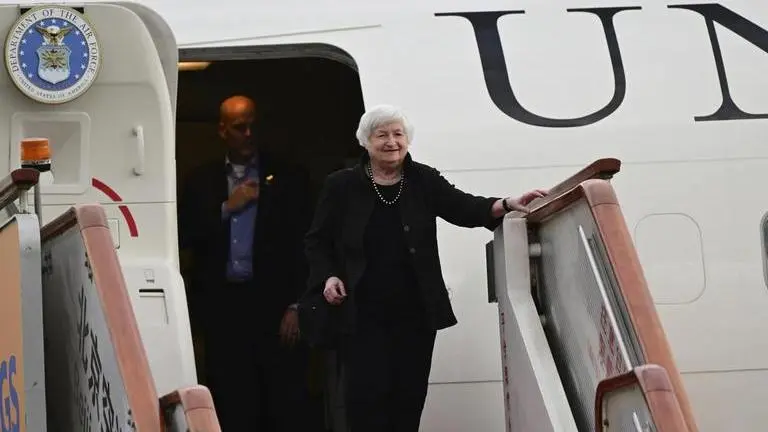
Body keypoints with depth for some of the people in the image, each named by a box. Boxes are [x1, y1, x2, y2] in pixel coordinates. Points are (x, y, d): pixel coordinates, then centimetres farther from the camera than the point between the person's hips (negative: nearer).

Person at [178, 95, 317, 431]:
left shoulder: (288, 178, 5)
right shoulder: (202, 182, 12)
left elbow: (304, 245, 1)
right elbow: (184, 237, 3)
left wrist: (297, 306, -6)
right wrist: (226, 209, -6)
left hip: (274, 304, -2)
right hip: (222, 306, 2)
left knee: (287, 404, -4)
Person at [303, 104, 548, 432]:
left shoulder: (424, 181, 5)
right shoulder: (341, 186, 1)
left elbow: (464, 208, -7)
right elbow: (316, 241, 9)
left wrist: (507, 205, -25)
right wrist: (328, 277, -8)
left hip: (416, 313, 2)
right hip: (362, 315, -2)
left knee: (409, 397, 6)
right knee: (368, 396, -7)